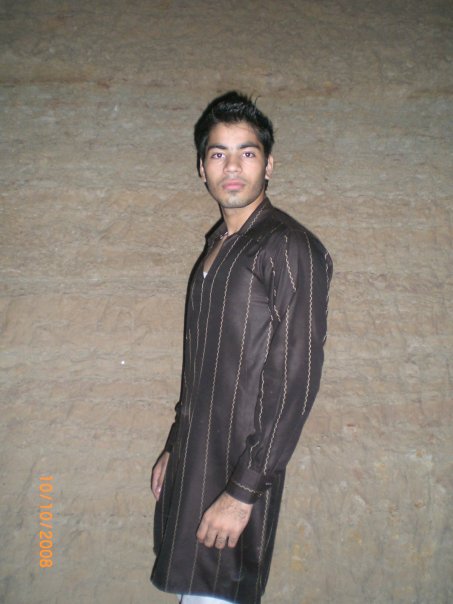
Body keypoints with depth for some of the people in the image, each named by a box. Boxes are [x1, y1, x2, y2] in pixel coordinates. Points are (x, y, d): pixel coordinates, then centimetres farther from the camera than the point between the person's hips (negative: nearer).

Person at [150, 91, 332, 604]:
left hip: (241, 469, -7)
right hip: (191, 461, 8)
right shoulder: (215, 246, 10)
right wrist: (174, 447, 16)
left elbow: (295, 383, -20)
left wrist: (243, 491, -19)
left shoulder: (291, 248, -16)